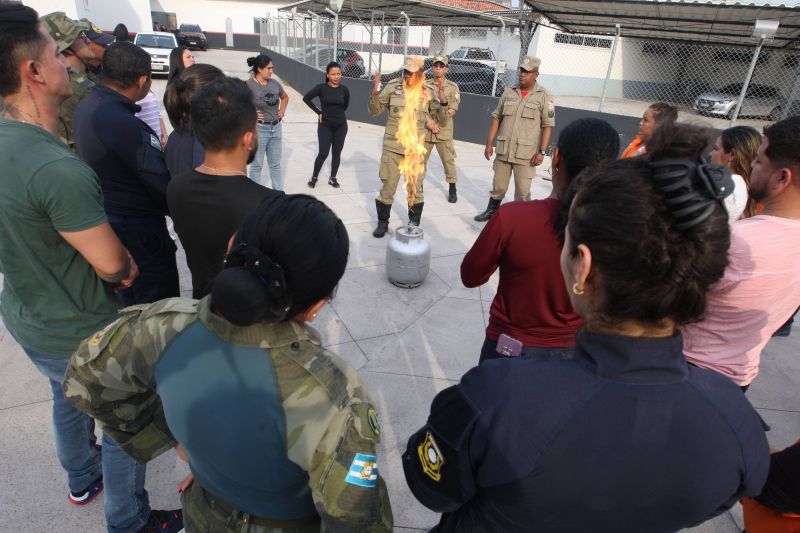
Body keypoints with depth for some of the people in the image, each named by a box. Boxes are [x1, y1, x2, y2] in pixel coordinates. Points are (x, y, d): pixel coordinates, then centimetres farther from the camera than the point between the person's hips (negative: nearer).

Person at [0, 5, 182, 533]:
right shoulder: (59, 169, -34)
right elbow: (114, 266, -26)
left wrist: (117, 260, 1)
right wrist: (128, 265, -3)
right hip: (82, 334, -9)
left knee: (69, 398, 31)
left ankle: (83, 479, 57)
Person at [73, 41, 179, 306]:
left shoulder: (86, 106, 2)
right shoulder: (125, 124, -27)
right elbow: (162, 187, -23)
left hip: (106, 222, 9)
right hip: (139, 231, -9)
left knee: (127, 304, 27)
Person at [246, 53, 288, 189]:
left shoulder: (274, 83, 4)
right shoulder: (249, 85, -15)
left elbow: (285, 97, 23)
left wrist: (282, 111, 10)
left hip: (276, 128, 6)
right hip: (259, 129, -6)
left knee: (275, 164, 15)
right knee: (257, 164, 7)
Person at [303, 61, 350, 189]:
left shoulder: (344, 89, -5)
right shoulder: (321, 88, -11)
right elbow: (306, 98, -3)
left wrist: (338, 114, 13)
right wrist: (318, 112, -3)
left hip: (341, 126, 2)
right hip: (325, 125, -2)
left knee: (336, 153, 9)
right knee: (323, 153, -3)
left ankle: (332, 178, 23)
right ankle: (314, 177, 15)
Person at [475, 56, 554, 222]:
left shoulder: (544, 96, -3)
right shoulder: (508, 92, 8)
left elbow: (548, 126, -5)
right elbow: (496, 118, 11)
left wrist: (542, 151, -12)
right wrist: (489, 143, 6)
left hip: (526, 154, -3)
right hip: (503, 151, 3)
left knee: (523, 192, 2)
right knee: (498, 187, 14)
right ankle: (491, 211, 32)